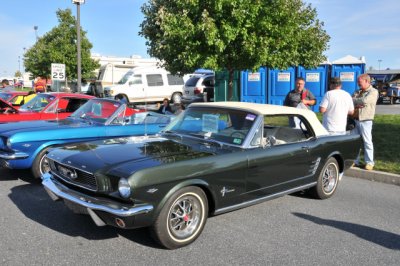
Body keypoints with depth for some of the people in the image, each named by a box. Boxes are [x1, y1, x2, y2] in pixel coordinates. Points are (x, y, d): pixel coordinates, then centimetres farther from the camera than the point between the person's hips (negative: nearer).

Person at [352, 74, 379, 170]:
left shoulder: (373, 91, -5)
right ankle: (355, 160, 18)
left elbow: (365, 101, -21)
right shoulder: (358, 92, 15)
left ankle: (369, 162, 7)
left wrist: (354, 100, -6)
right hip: (355, 120, 6)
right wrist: (357, 104, -15)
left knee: (367, 141, -1)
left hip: (365, 120, -6)